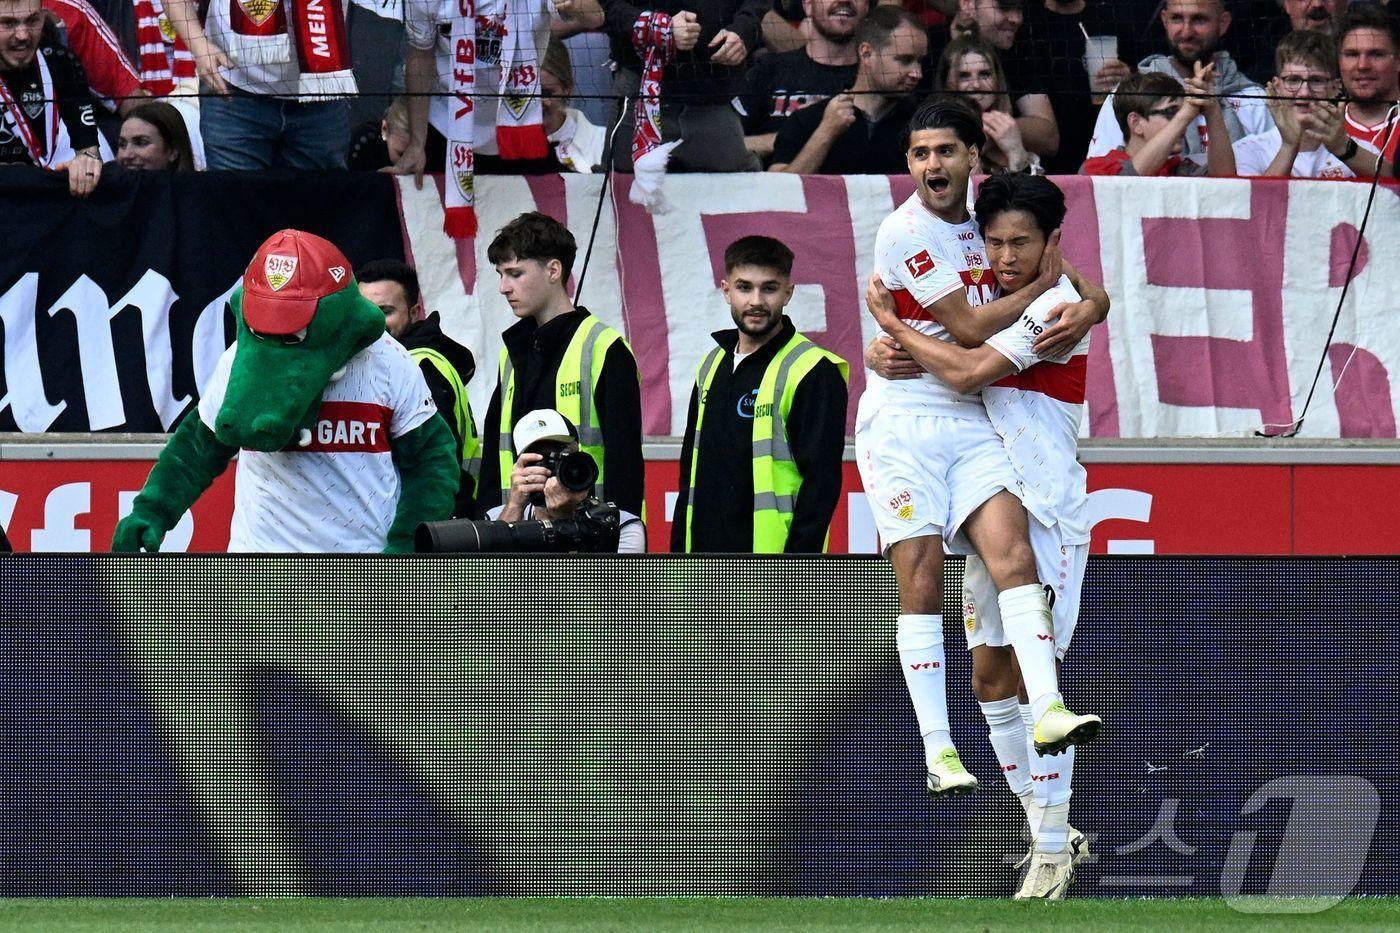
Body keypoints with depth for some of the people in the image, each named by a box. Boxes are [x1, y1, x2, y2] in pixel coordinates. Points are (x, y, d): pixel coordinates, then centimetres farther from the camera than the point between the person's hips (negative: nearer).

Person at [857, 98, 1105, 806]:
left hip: (972, 422, 5)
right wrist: (1045, 285, -3)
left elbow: (1089, 291, 13)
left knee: (1012, 553, -16)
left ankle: (1048, 709, -29)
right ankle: (938, 752, -8)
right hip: (902, 422, -5)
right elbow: (968, 327, -14)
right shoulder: (905, 233, -10)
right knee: (922, 581, -8)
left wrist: (1086, 308, -10)